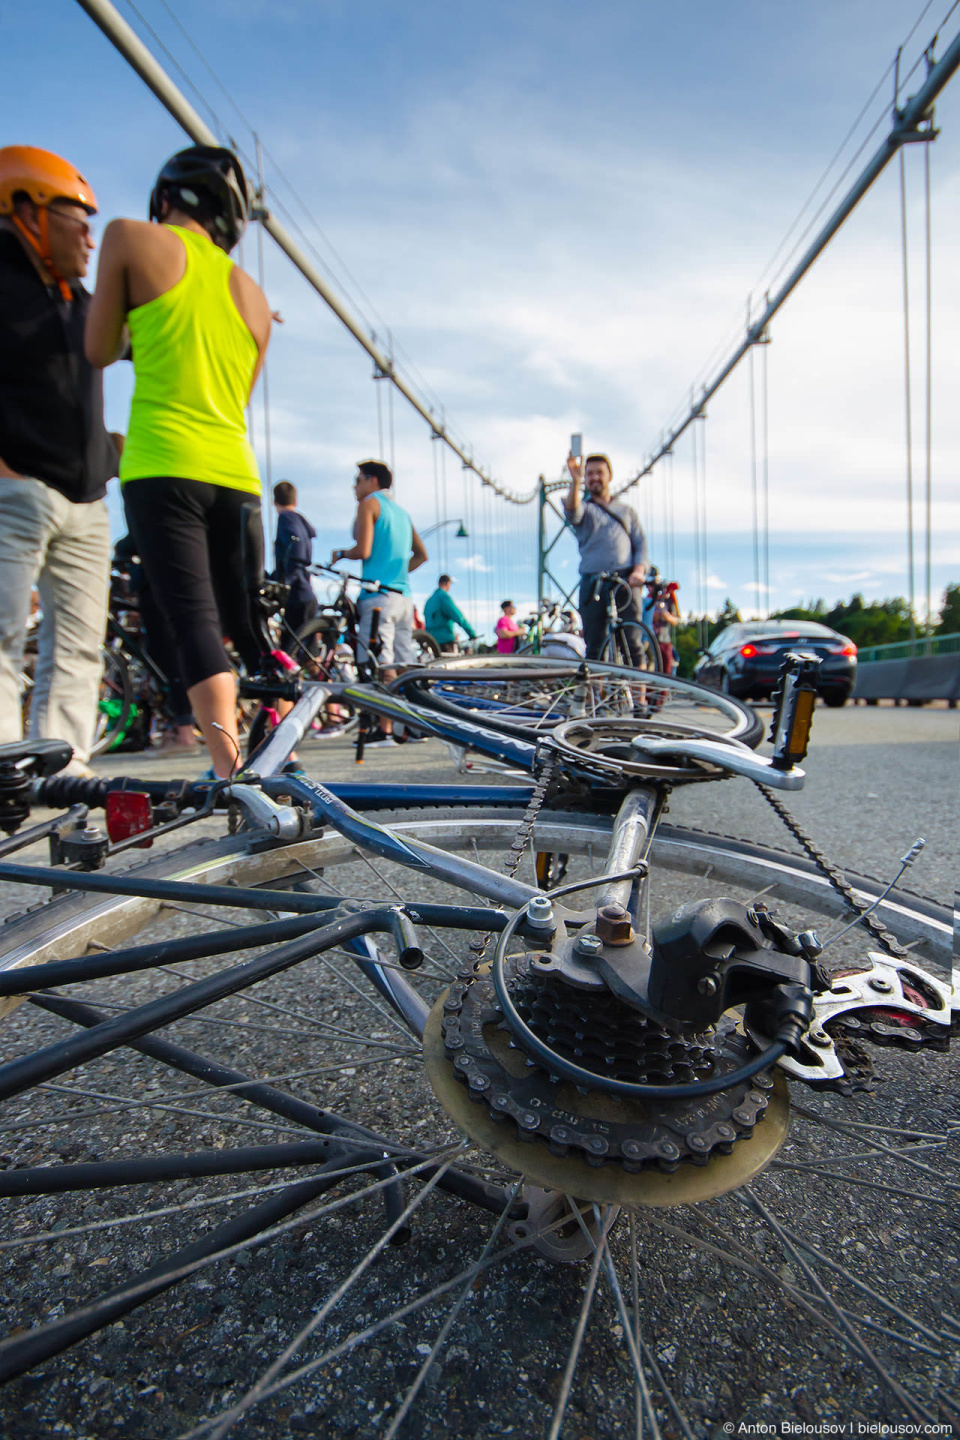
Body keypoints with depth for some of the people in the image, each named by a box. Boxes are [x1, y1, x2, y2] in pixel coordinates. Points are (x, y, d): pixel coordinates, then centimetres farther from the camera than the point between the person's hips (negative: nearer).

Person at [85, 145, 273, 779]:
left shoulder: (133, 238, 6)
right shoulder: (254, 295, 19)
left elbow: (99, 352, 10)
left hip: (163, 467, -4)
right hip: (236, 474, 5)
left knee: (194, 619, -10)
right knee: (248, 624, 11)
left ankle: (230, 766, -20)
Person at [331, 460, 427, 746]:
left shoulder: (369, 504, 0)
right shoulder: (401, 511, 23)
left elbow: (363, 550, -12)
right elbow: (421, 555, 23)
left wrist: (340, 555, 6)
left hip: (378, 595, -8)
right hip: (404, 595, 8)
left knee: (382, 665, -10)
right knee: (405, 664, 8)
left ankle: (386, 729, -11)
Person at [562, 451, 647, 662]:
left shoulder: (626, 510, 23)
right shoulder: (584, 508, 16)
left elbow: (640, 543, 15)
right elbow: (572, 512, -10)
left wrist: (639, 570, -4)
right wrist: (575, 481, -27)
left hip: (626, 582, 1)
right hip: (593, 584, -1)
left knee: (632, 642, -8)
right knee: (594, 646, -3)